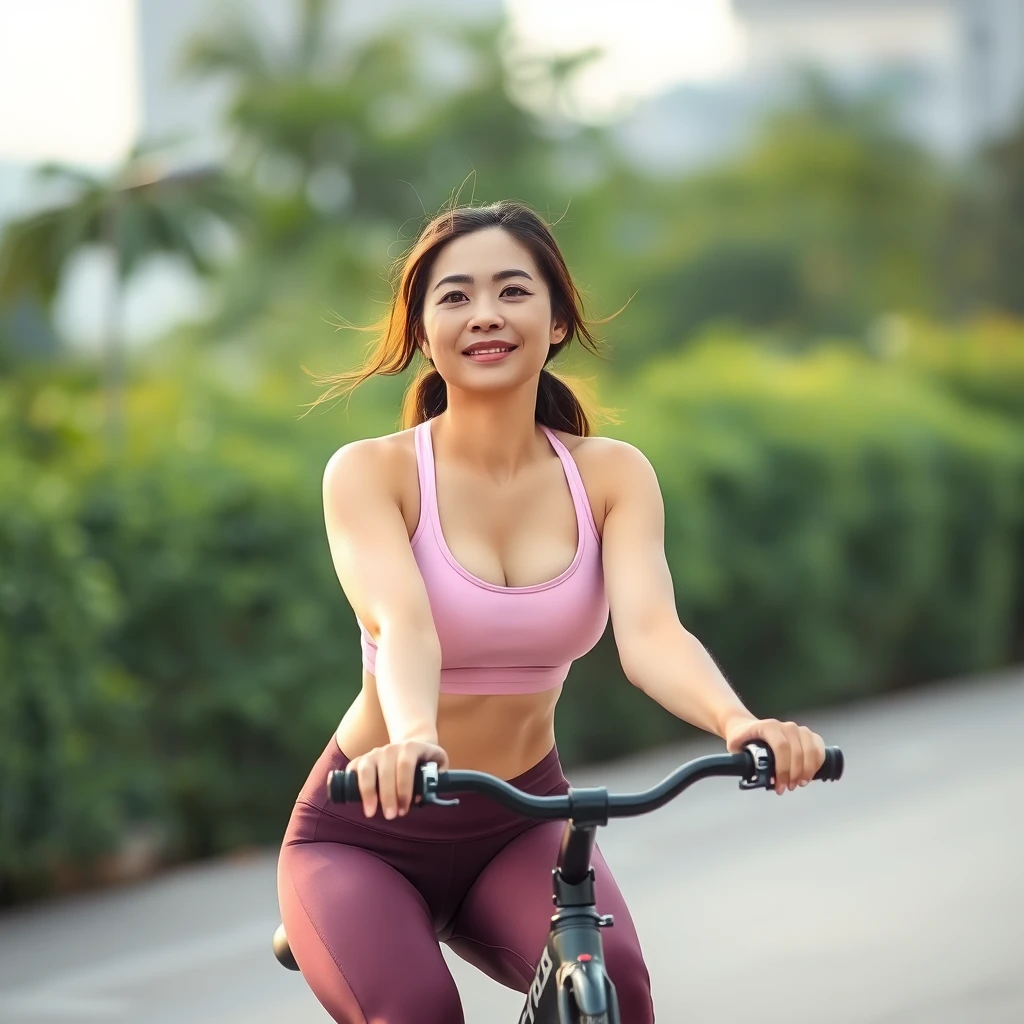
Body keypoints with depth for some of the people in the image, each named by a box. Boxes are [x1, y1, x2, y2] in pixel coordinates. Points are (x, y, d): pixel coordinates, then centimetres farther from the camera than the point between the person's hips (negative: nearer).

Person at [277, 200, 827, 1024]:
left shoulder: (610, 476, -5)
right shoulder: (370, 472, -13)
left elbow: (649, 630, -22)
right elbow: (402, 623, -31)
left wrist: (739, 722, -44)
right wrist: (413, 737, -53)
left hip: (522, 827, 2)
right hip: (369, 830, -2)